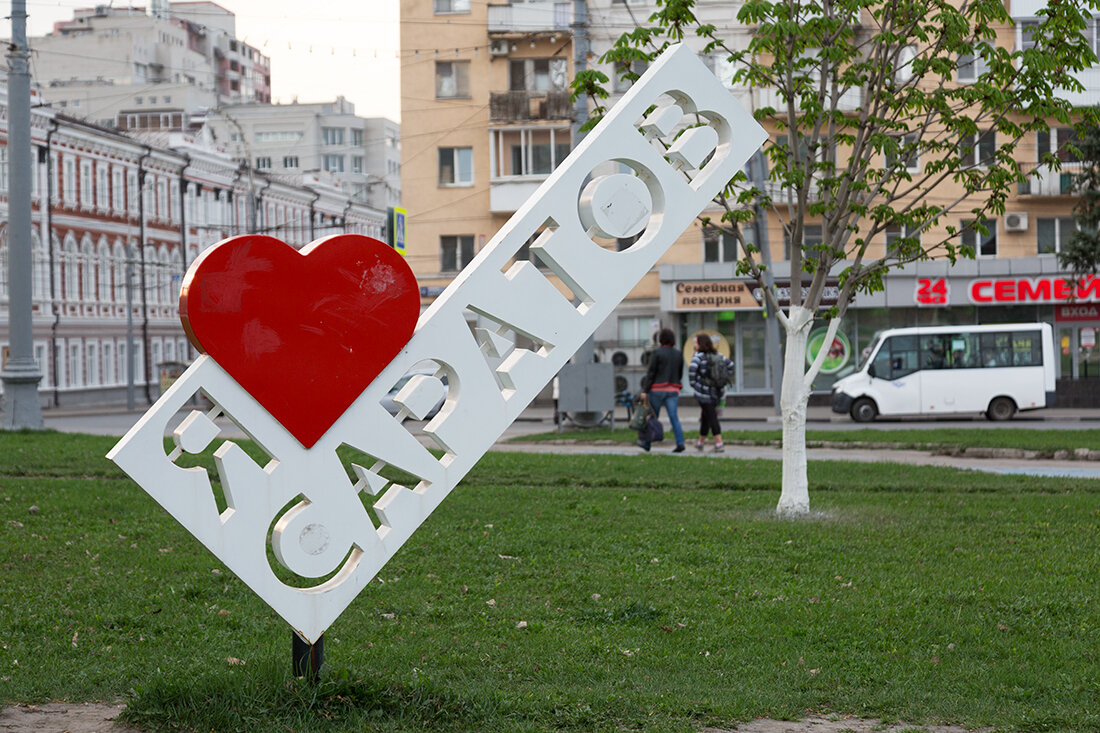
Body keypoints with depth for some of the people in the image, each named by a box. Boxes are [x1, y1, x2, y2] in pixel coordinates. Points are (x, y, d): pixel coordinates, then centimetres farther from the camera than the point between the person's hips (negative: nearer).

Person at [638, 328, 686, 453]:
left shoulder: (657, 352, -6)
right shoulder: (679, 353, 7)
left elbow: (651, 372, -10)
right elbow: (680, 373, 13)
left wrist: (645, 390, -9)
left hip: (658, 389, -3)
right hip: (673, 390, 3)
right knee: (674, 417, -2)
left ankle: (646, 443, 19)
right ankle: (680, 443, -16)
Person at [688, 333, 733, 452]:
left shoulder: (699, 355, -8)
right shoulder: (717, 355, 9)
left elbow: (692, 368, -22)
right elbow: (730, 364, 12)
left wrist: (692, 383, -8)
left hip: (704, 391, -6)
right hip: (717, 391, 6)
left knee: (711, 417, -5)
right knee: (705, 417, 19)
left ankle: (719, 443, -12)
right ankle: (701, 442, 30)